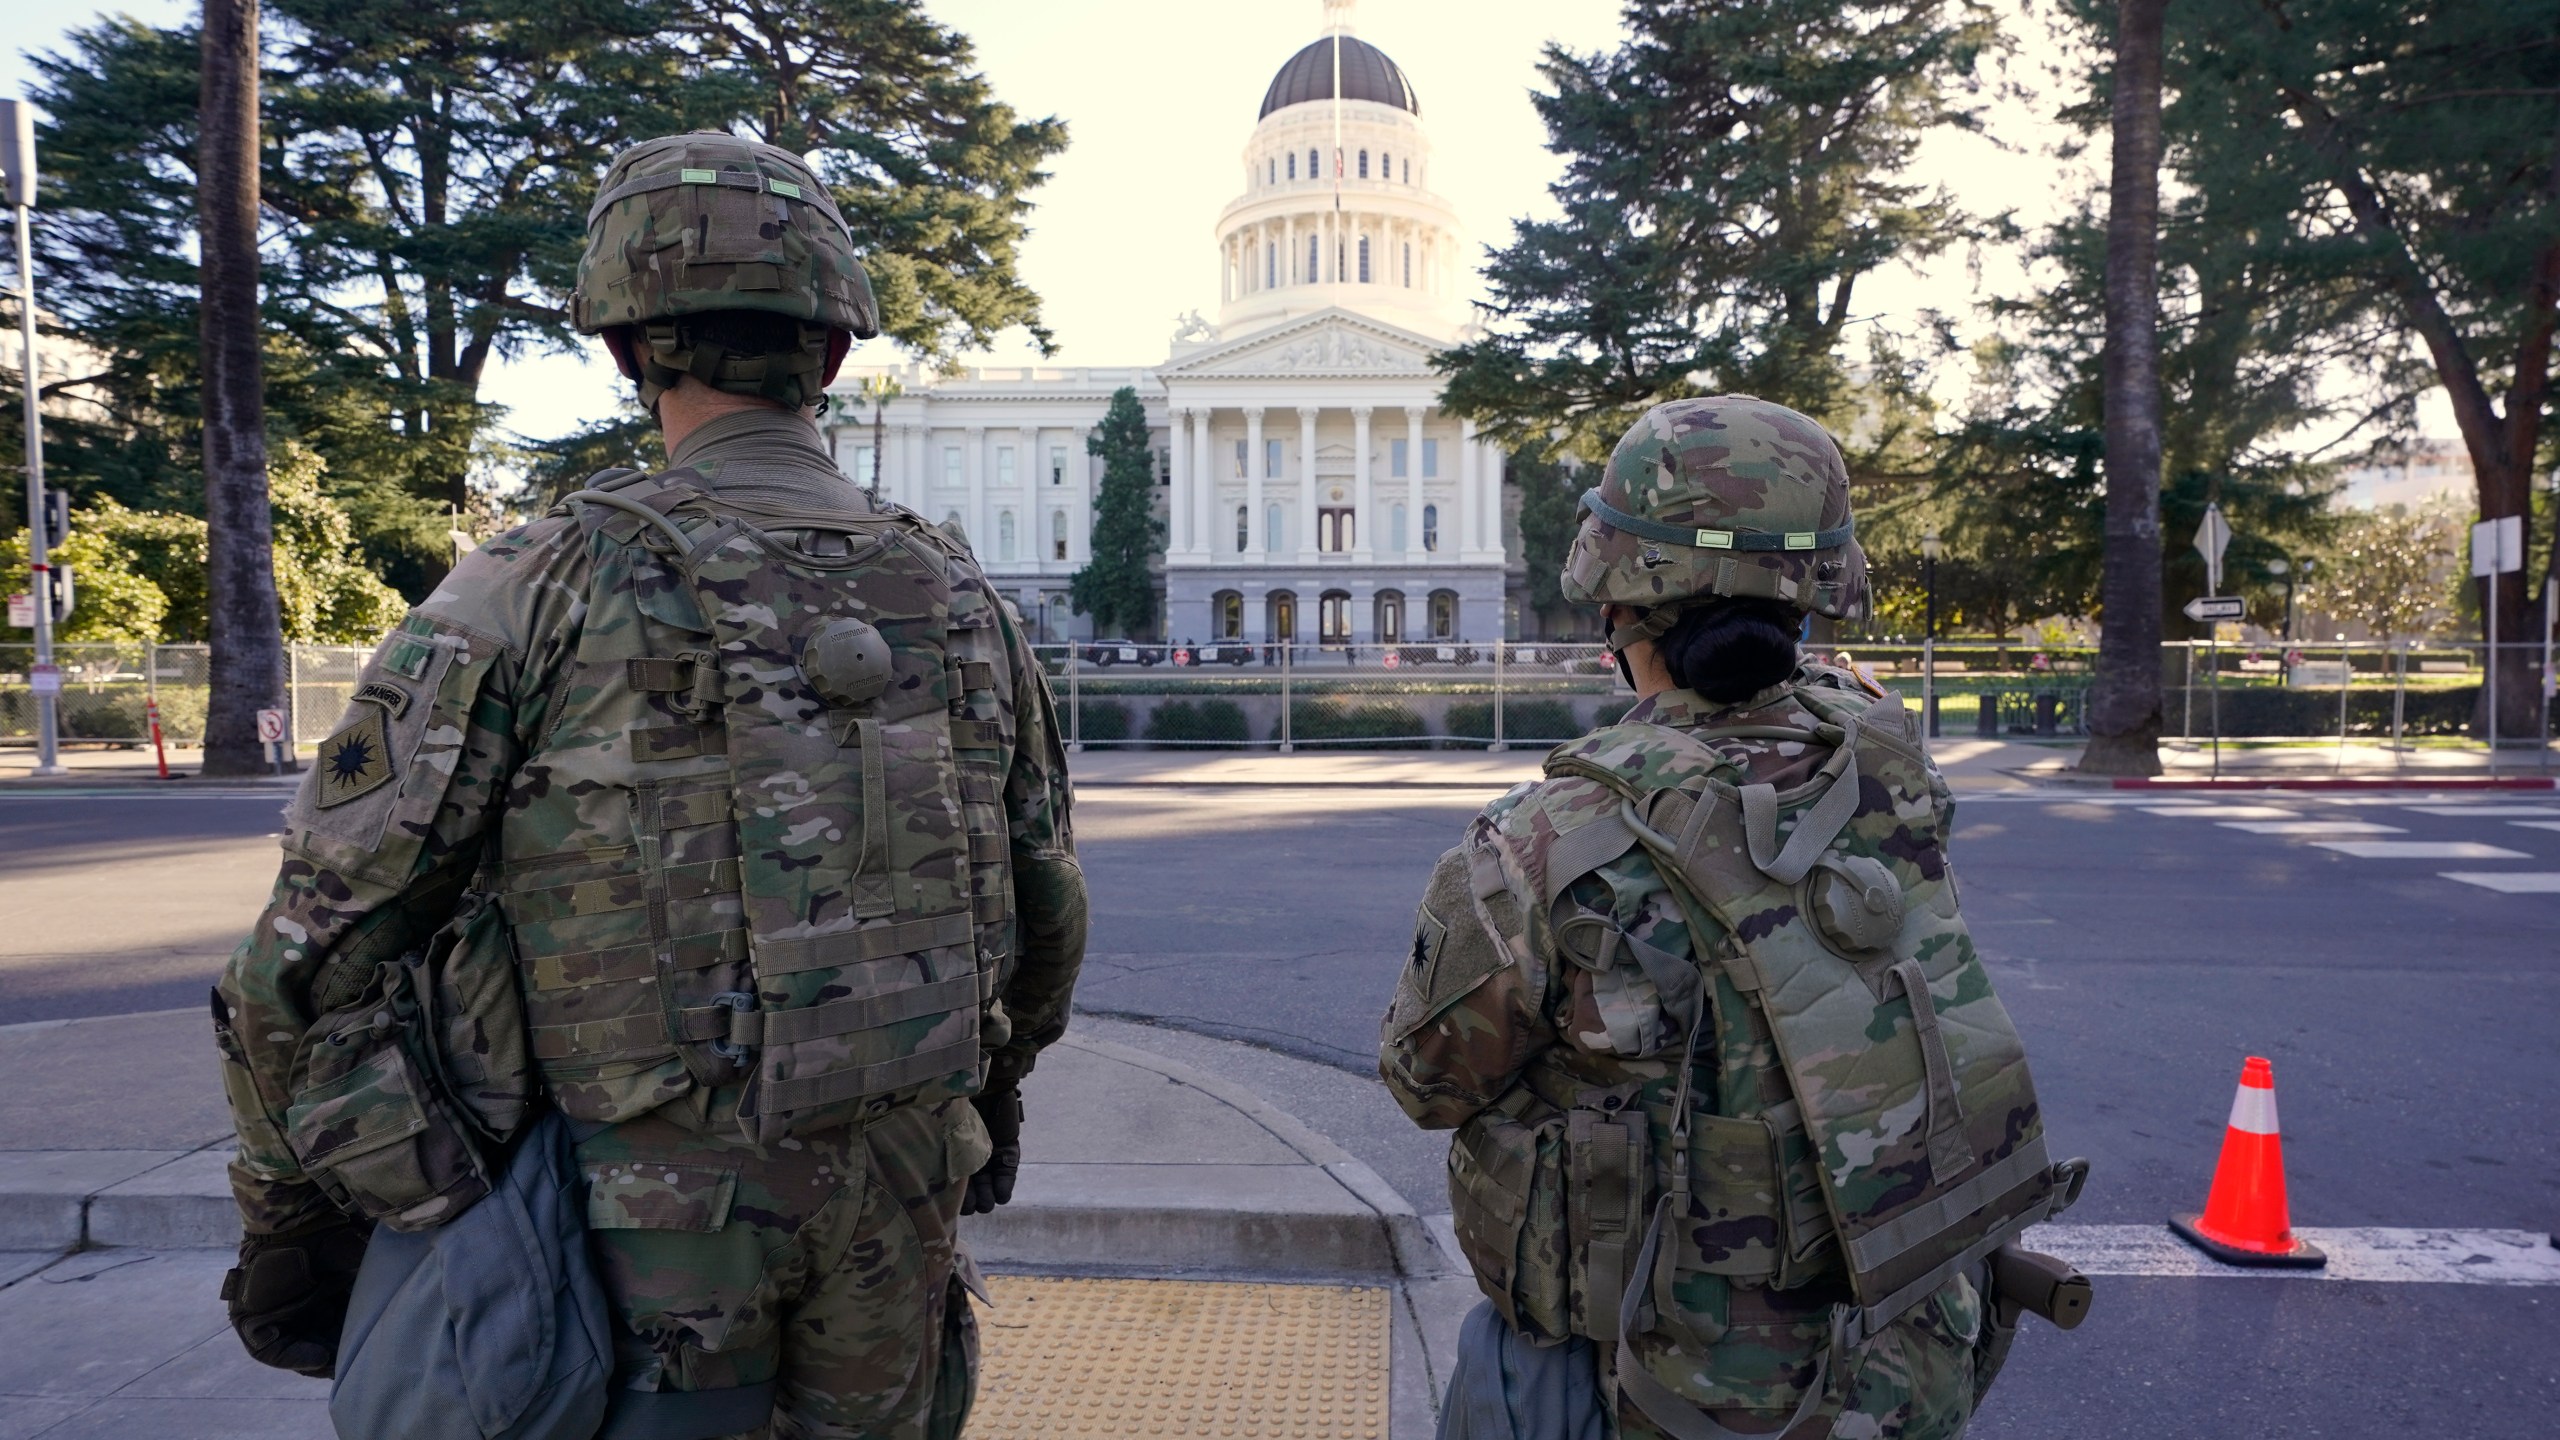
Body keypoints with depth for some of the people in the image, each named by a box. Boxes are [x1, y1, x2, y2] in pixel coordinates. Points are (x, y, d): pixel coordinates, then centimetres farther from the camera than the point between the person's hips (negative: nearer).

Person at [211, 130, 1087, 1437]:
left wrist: (290, 1219, 6)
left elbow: (318, 935, -9)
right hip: (899, 1199, 4)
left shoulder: (543, 591, -10)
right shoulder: (957, 600, 1)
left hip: (659, 1210, -3)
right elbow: (1046, 911, 10)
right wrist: (993, 1089, 27)